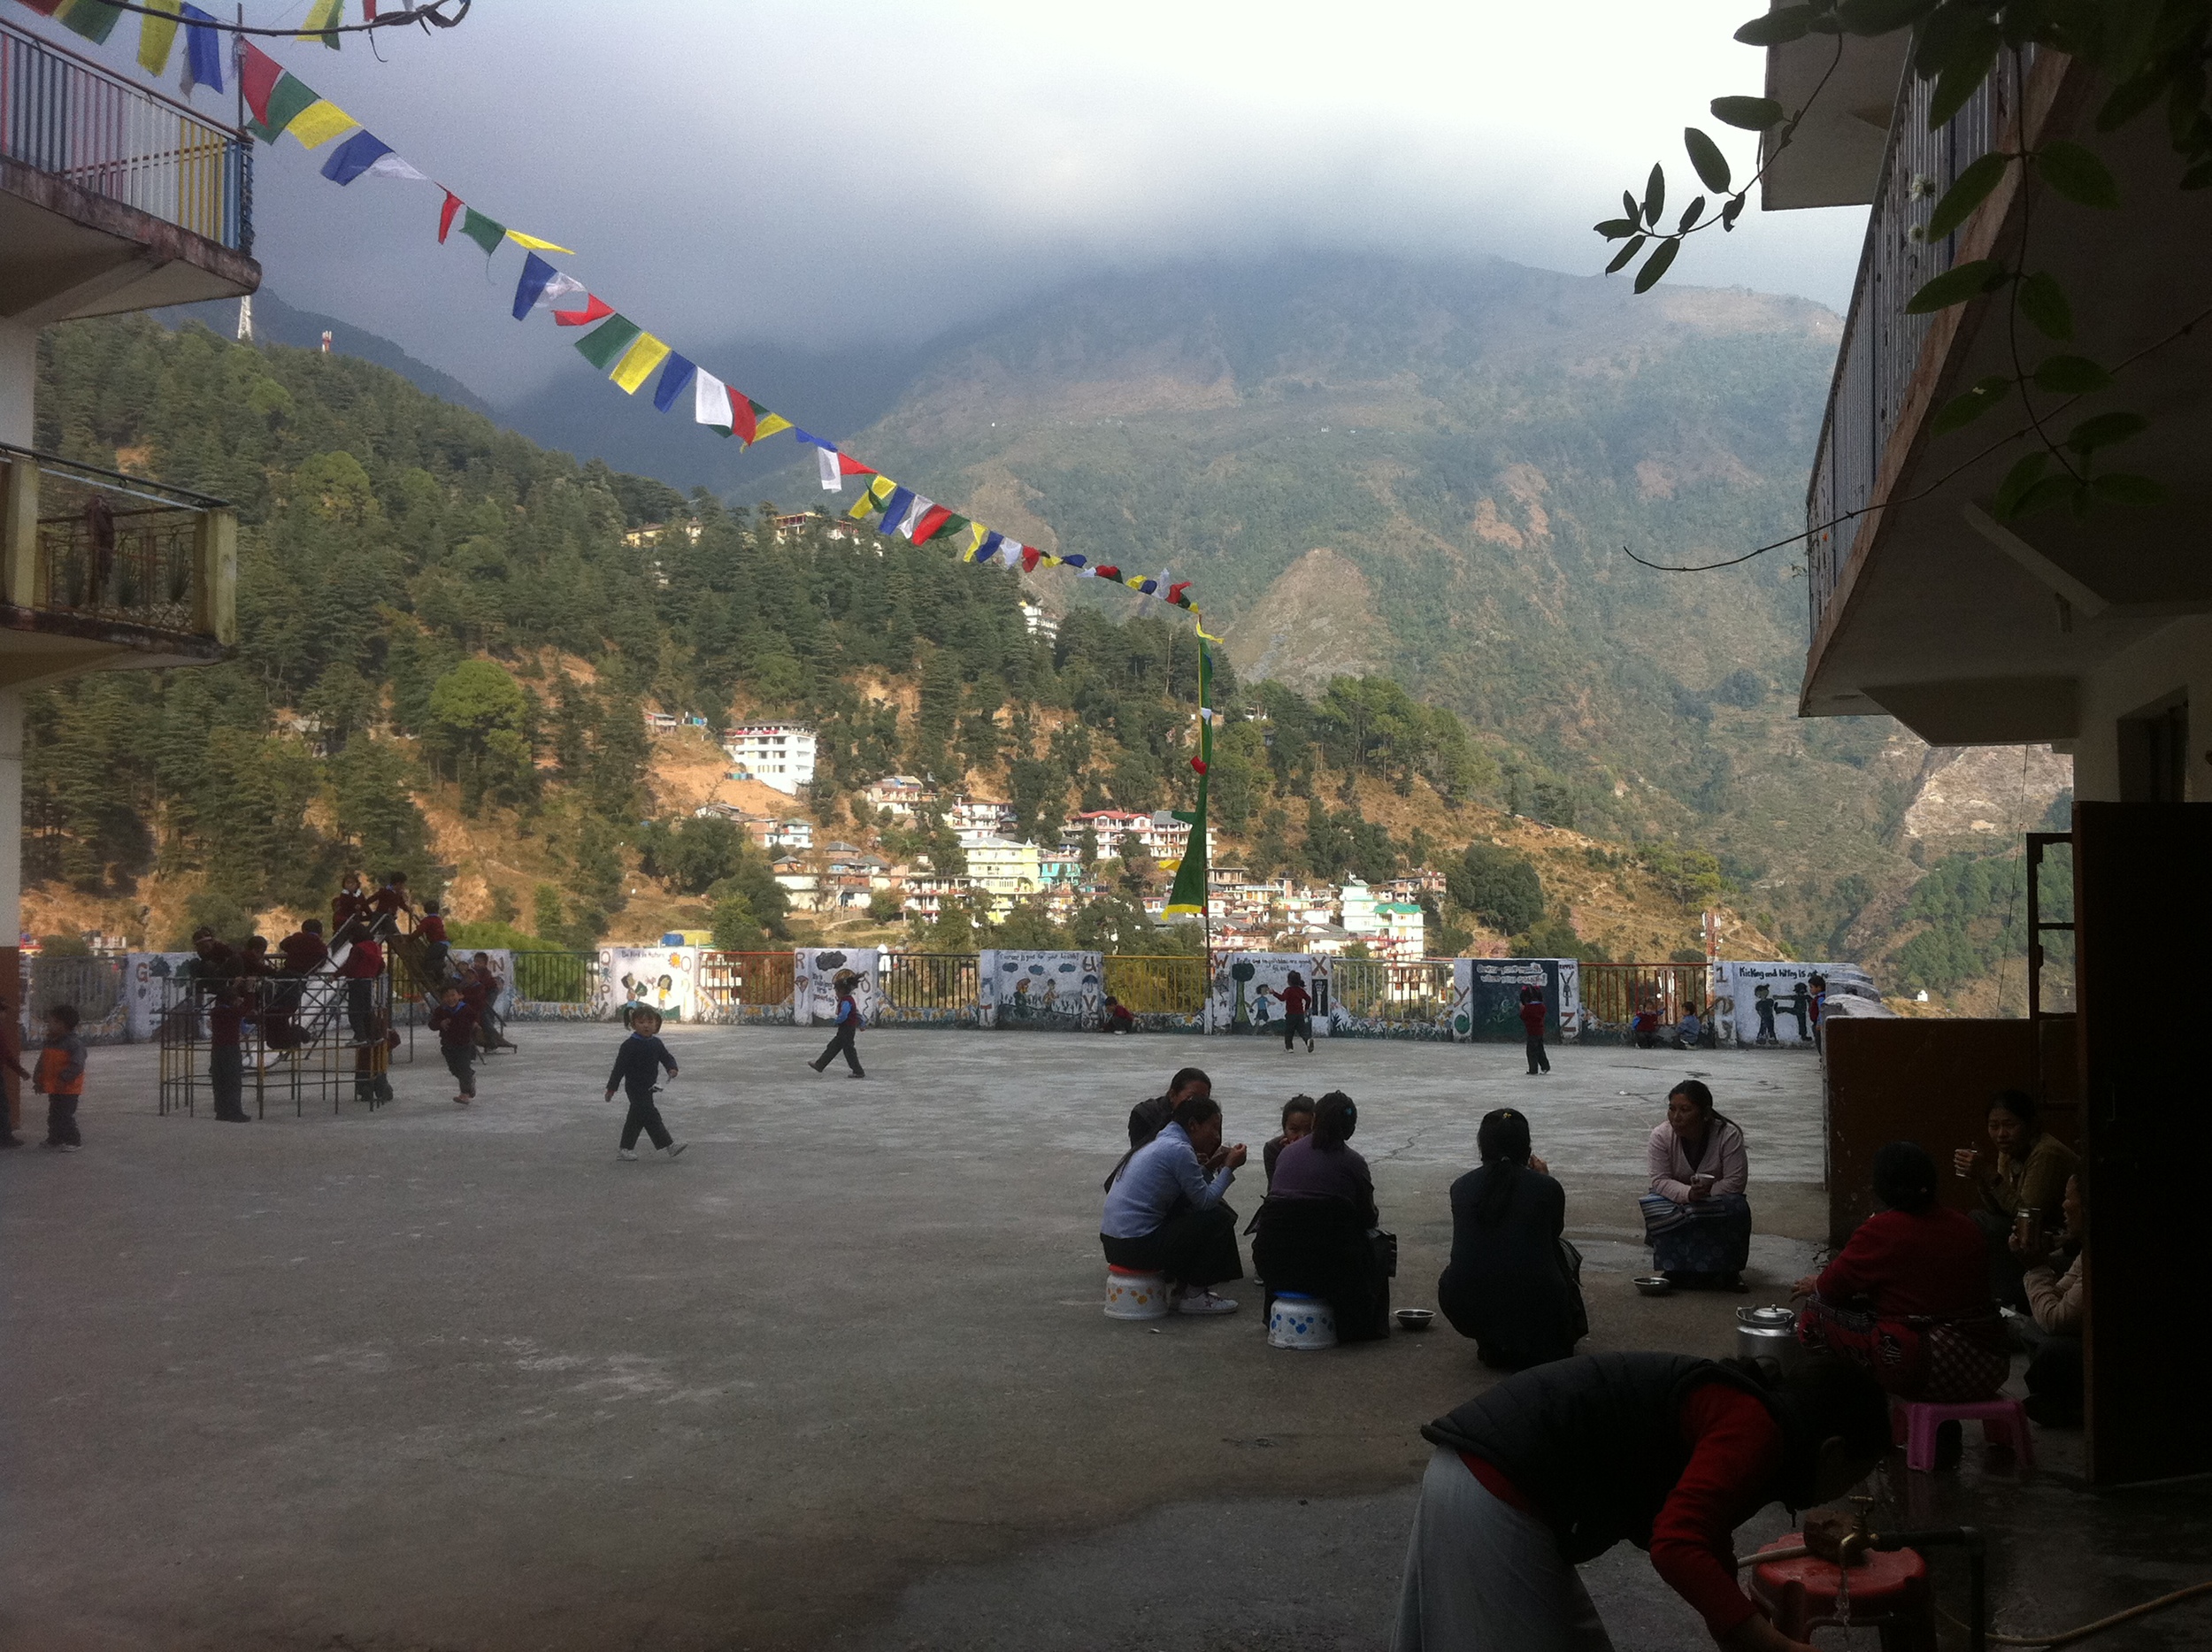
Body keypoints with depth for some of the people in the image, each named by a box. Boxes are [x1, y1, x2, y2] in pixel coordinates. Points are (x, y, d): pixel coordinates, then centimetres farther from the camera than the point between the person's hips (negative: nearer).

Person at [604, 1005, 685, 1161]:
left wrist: (672, 1068, -14)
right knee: (651, 1116, -10)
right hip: (635, 1087, -8)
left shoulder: (656, 1043, 7)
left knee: (636, 1119, 14)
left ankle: (624, 1149, 23)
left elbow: (666, 1058, 10)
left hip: (648, 1087, 8)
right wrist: (612, 1088, -11)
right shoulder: (629, 1045, -13)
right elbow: (620, 1067, -12)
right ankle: (668, 1145, -11)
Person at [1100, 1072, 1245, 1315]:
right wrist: (1229, 1168, 0)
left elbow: (1194, 1192, 19)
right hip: (1136, 1246, -10)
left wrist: (1210, 1167, 10)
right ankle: (1193, 1295, 4)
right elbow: (1205, 1201, -9)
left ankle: (1182, 1285, 21)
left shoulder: (1161, 1141, 16)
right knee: (1217, 1218, -4)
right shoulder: (1179, 1150, -13)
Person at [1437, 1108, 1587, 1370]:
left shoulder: (1461, 1187, 4)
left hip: (1466, 1314, 2)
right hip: (1534, 1312, -2)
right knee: (1564, 1251, 26)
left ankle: (1493, 1347, 30)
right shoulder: (1547, 1188, -3)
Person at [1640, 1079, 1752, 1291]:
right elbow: (1660, 1181, -19)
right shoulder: (1661, 1136, -16)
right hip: (1677, 1203, 1)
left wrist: (1705, 1194, -31)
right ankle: (1678, 1268, -9)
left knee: (1737, 1208, -34)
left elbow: (1736, 1181, -21)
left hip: (1718, 1201, -1)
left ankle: (1728, 1270, -8)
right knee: (1654, 1208, -32)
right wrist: (1689, 1194, -37)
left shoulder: (1728, 1135, -20)